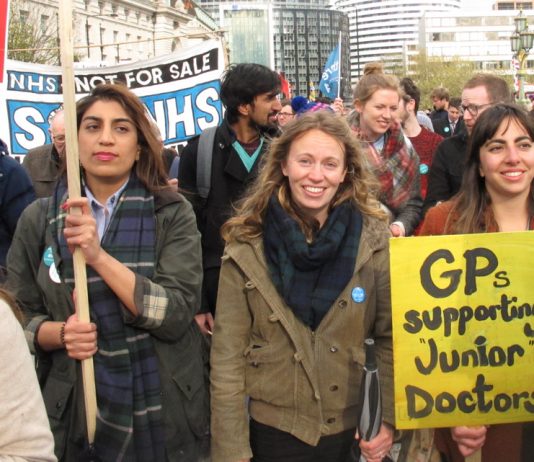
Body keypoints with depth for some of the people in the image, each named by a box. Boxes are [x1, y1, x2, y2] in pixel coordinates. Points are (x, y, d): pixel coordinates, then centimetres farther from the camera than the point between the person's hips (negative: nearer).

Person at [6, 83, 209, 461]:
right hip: (72, 410, 1)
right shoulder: (39, 219, -2)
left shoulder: (173, 213, -8)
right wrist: (58, 332, -18)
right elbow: (17, 317, 4)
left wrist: (98, 256, -27)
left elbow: (177, 315, -18)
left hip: (161, 413, -1)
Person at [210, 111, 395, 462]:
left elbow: (392, 337, -2)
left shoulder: (372, 240, -8)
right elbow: (227, 357, -9)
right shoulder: (247, 248, -12)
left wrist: (391, 419, -7)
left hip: (349, 428, 1)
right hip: (272, 428, -1)